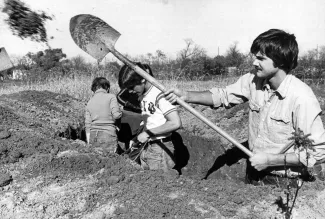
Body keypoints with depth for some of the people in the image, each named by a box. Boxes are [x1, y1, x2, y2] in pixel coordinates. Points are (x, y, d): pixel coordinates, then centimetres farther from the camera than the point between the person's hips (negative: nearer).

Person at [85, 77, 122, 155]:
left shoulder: (90, 102, 13)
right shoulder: (110, 97, -1)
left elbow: (87, 124, 12)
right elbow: (116, 114, -12)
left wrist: (89, 143, 17)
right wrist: (120, 111, 12)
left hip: (93, 135, 5)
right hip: (108, 134, -4)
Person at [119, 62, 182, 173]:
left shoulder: (159, 94, -17)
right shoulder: (142, 96, 9)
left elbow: (176, 123, -24)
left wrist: (147, 133, -18)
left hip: (160, 147, -8)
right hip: (146, 147, 8)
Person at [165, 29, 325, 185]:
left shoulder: (302, 99, -25)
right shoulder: (254, 80, -8)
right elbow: (223, 95, 1)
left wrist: (270, 160, -21)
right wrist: (186, 96, -13)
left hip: (281, 179, -5)